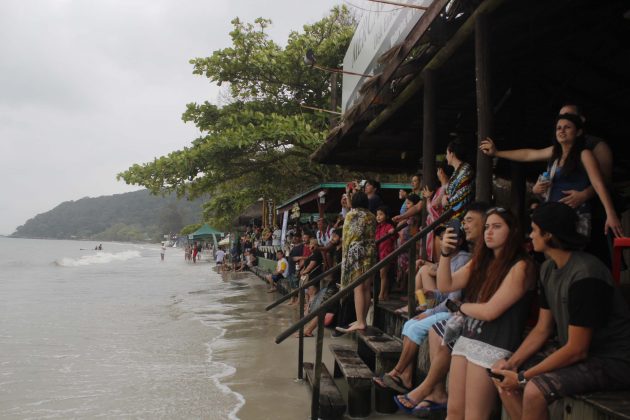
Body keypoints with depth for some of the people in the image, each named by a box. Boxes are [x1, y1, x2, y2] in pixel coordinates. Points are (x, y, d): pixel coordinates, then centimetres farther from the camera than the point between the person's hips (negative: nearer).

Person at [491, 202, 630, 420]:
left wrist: (523, 377, -18)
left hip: (612, 361, -9)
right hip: (573, 351, 9)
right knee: (504, 378, 0)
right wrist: (512, 363, -5)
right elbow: (542, 330, 8)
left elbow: (577, 350, -23)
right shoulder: (548, 268, 2)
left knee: (535, 390, -28)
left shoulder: (585, 275, -25)